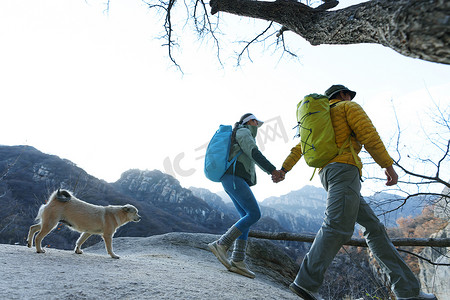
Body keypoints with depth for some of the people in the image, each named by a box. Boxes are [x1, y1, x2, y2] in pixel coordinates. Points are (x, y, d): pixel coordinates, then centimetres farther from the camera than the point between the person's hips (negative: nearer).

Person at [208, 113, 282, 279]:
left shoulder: (237, 138, 32)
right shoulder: (243, 131, 2)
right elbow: (254, 153, -12)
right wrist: (272, 170, -11)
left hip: (231, 180, 10)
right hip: (234, 179, -10)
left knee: (246, 217, 2)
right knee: (254, 214, -15)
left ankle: (237, 261, -5)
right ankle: (221, 245, -18)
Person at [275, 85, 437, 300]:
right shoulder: (349, 107, 12)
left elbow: (298, 148, 24)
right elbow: (368, 135, -3)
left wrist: (283, 169, 18)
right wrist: (388, 165, -2)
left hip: (327, 173, 9)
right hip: (344, 168, -8)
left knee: (373, 226, 4)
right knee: (338, 227, -20)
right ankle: (306, 282, -27)